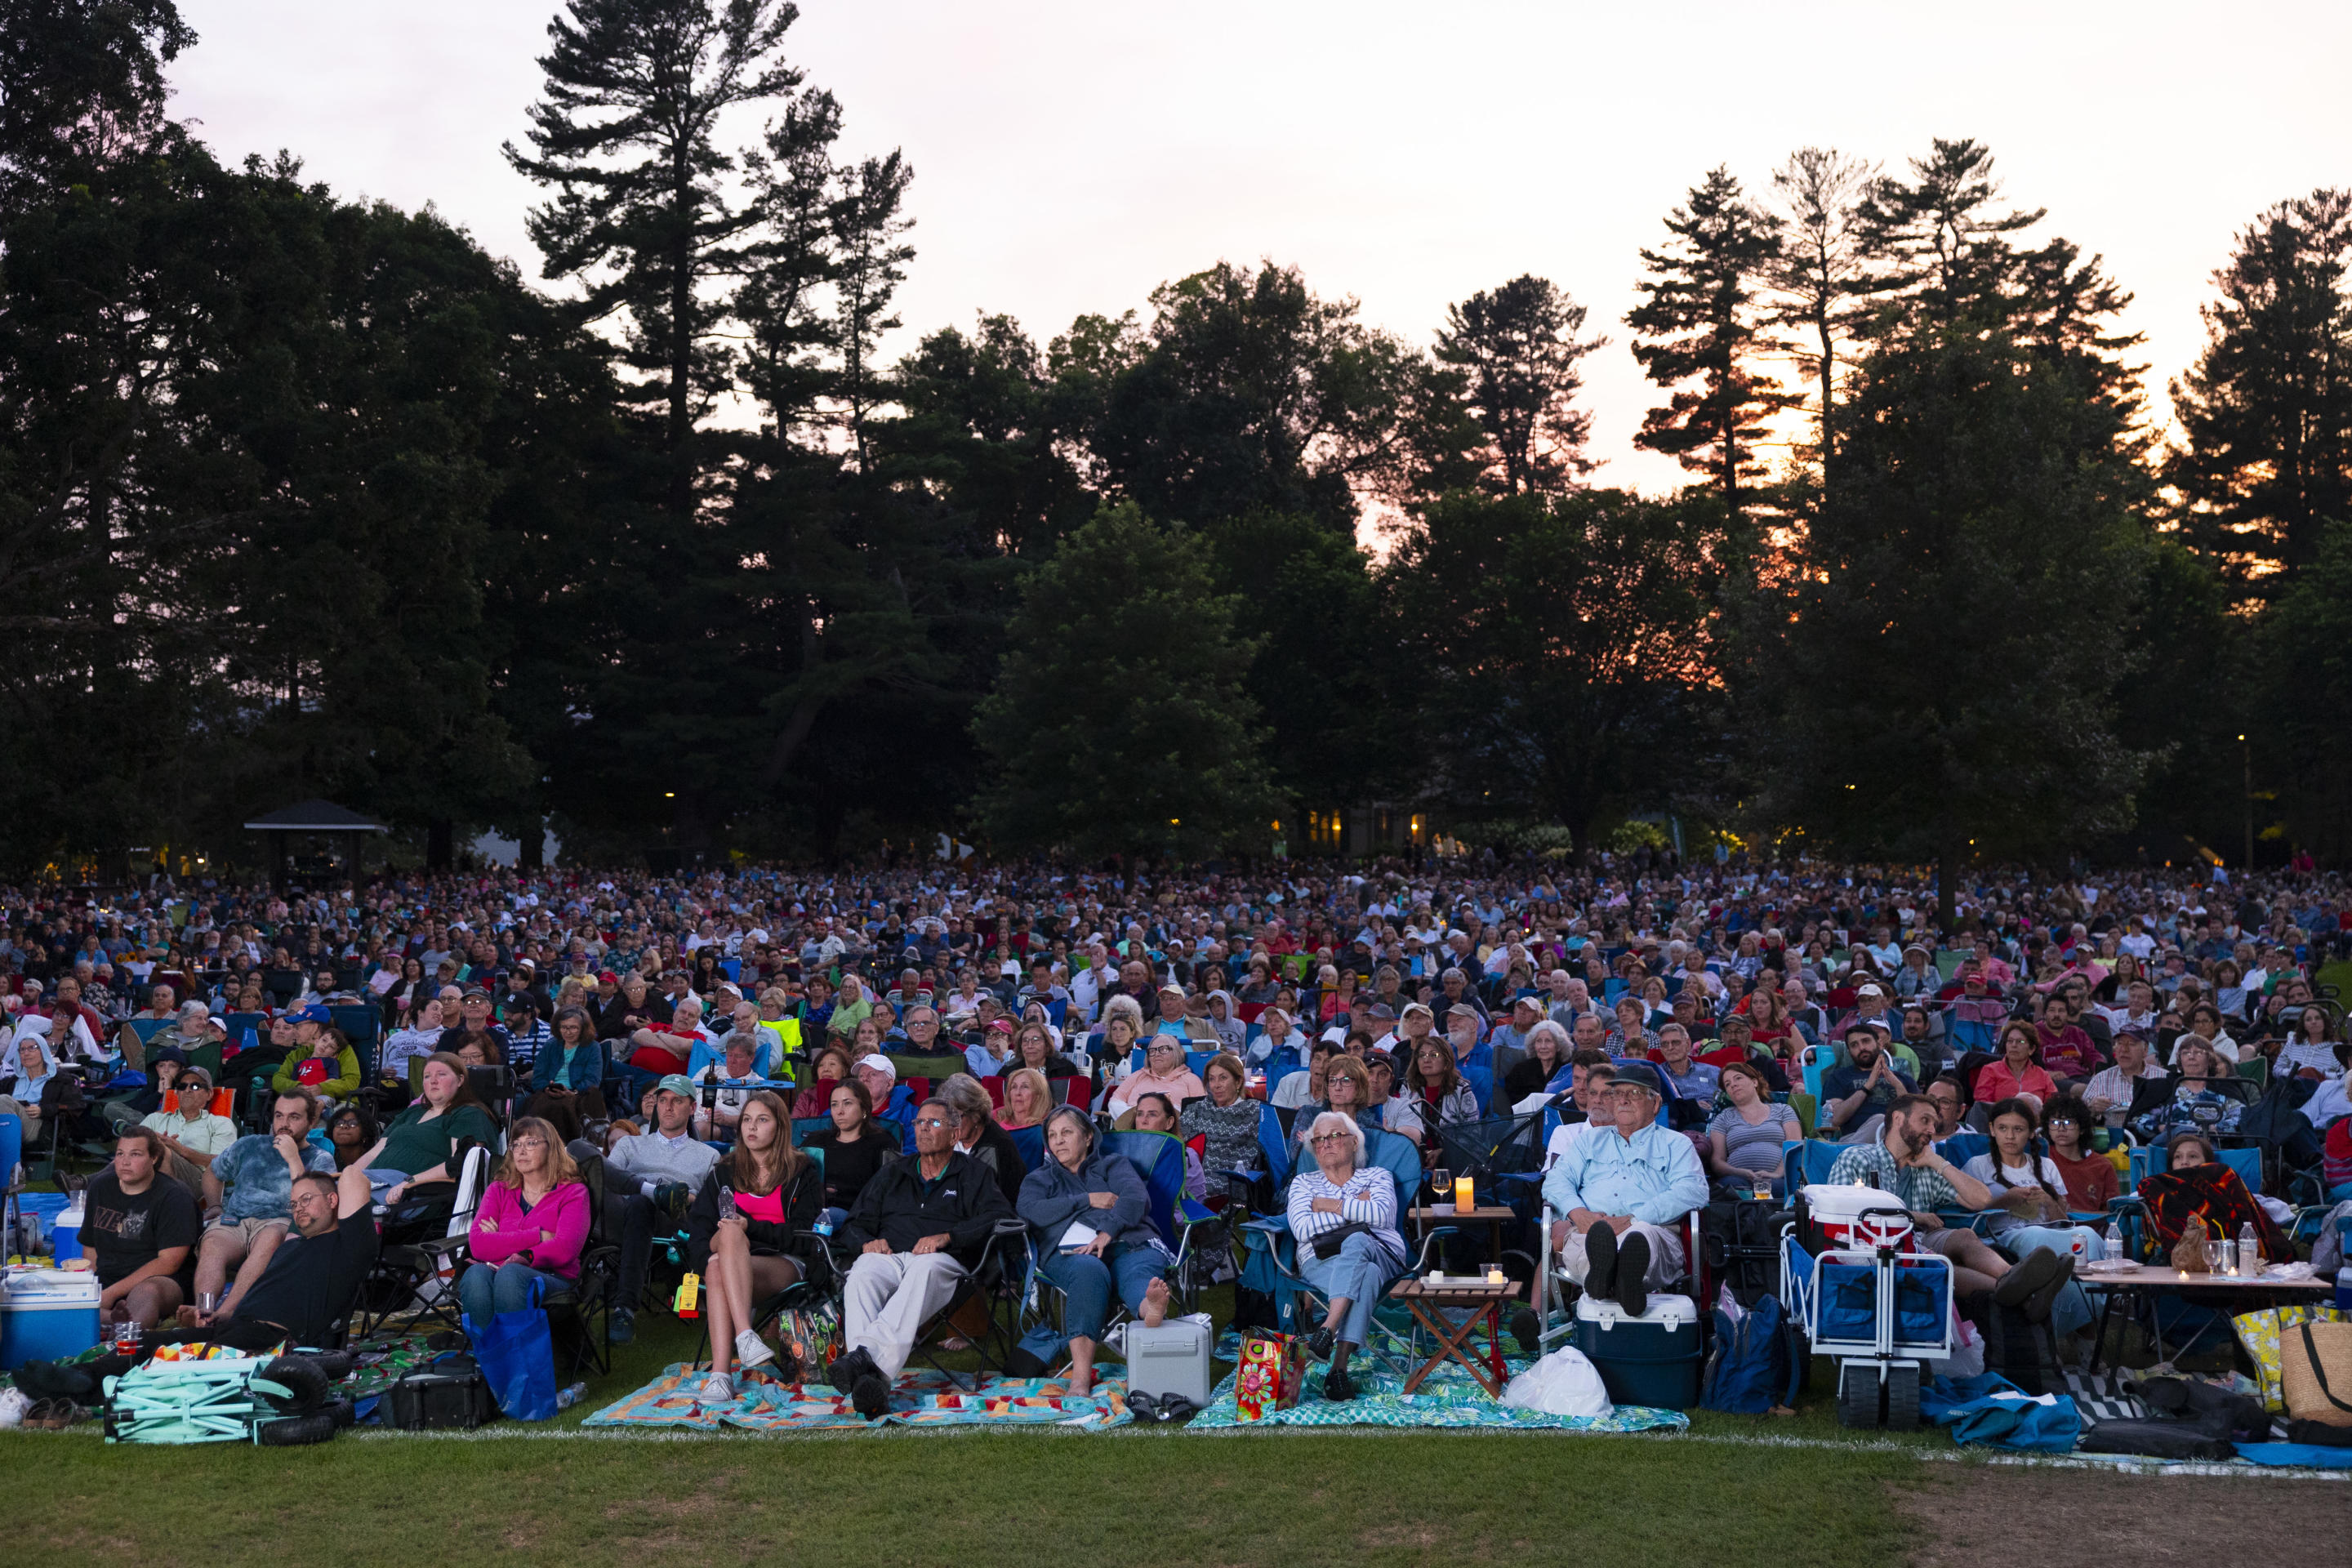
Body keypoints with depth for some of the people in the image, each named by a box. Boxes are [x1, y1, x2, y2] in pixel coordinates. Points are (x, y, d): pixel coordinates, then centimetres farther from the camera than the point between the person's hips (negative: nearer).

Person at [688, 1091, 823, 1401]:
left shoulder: (802, 1172, 12)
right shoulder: (725, 1172, 22)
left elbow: (805, 1236, 1)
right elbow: (698, 1225, 10)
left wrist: (751, 1227, -10)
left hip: (785, 1265, -2)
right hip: (732, 1261, 2)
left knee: (719, 1271, -33)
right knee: (729, 1232, -35)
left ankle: (720, 1372, -47)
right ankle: (744, 1334, -50)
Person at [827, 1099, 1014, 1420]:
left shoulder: (971, 1174, 22)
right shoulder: (891, 1175, 34)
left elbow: (1000, 1216, 3)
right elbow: (855, 1223, 26)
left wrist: (947, 1236, -11)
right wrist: (867, 1241, 1)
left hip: (944, 1260, -3)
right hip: (887, 1256, 3)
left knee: (925, 1270, -41)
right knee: (861, 1277, -36)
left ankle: (867, 1357, -60)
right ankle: (870, 1382, -56)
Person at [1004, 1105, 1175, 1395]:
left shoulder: (1113, 1164, 27)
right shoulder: (1039, 1179, 30)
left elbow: (1134, 1196, 4)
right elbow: (1029, 1211, 6)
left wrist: (1108, 1231, -15)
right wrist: (1088, 1200, 2)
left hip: (1123, 1243, 0)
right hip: (1069, 1252, 0)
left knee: (1140, 1270, -37)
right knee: (1090, 1270, -38)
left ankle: (1152, 1308, -78)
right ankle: (1081, 1374, -54)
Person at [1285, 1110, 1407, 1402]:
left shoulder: (1377, 1176, 21)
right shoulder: (1303, 1181, 23)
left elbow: (1382, 1214, -4)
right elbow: (1302, 1229, 1)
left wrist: (1327, 1205, -1)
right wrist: (1355, 1207, 2)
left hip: (1382, 1256, 0)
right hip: (1321, 1262, 0)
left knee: (1356, 1241, -39)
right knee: (1366, 1275, -39)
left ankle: (1326, 1332, -51)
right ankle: (1340, 1365, -53)